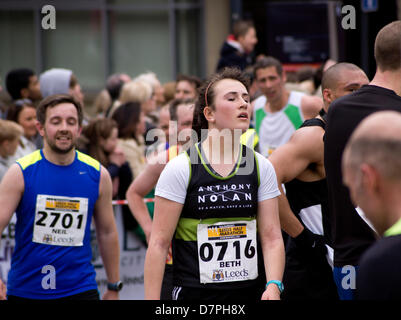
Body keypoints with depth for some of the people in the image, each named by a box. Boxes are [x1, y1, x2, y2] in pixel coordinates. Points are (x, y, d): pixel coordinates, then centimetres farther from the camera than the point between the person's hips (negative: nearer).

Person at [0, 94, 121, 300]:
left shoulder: (97, 174, 2)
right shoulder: (21, 173, -5)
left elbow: (107, 233, 13)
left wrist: (114, 287, 15)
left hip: (81, 289, 1)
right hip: (25, 290, 0)